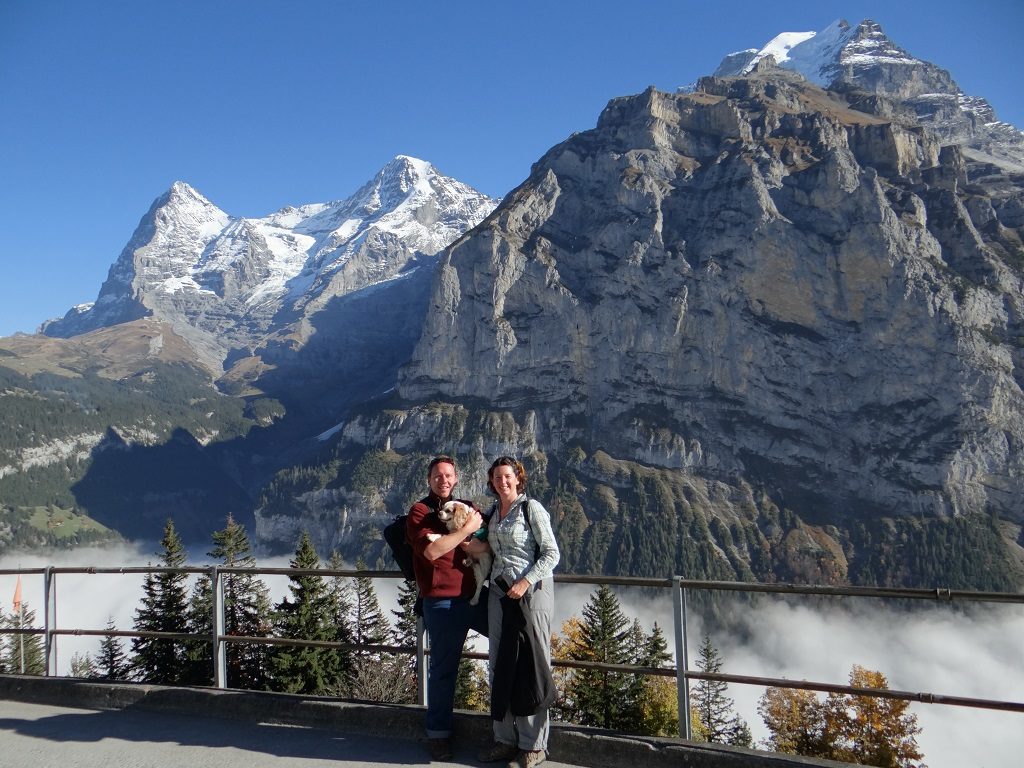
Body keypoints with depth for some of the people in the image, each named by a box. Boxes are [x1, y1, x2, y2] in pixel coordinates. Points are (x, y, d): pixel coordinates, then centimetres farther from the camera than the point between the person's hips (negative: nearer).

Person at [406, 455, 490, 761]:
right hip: (443, 601, -5)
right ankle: (438, 734, 21)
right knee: (443, 669, 5)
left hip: (477, 595, 5)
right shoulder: (420, 511, -3)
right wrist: (466, 530, -15)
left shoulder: (468, 507, 13)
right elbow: (431, 551, -19)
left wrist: (469, 543, -14)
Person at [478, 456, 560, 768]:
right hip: (499, 594, 7)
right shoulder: (493, 513, 13)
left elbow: (551, 554, -9)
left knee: (529, 667, -3)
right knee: (500, 667, 8)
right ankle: (505, 739, 18)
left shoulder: (531, 508, -6)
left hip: (530, 593, -6)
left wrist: (525, 582, -18)